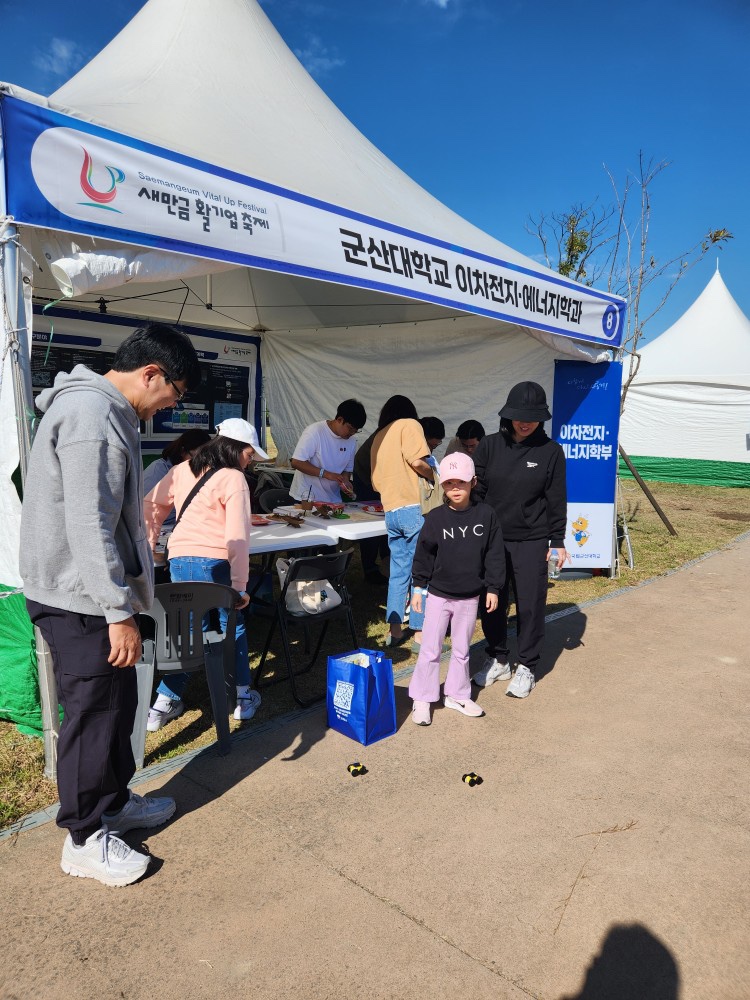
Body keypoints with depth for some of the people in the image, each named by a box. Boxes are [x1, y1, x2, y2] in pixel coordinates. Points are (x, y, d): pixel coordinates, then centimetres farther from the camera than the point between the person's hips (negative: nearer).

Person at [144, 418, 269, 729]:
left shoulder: (183, 470, 13)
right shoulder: (233, 478, -6)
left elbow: (151, 505, 18)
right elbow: (237, 537, -12)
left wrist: (149, 545, 26)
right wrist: (240, 585, -10)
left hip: (178, 561, 5)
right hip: (214, 563, -5)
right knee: (232, 627, 15)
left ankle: (164, 704, 19)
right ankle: (243, 698, 25)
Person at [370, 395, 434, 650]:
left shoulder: (378, 437, 20)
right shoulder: (409, 425, 0)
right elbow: (416, 461, -15)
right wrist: (434, 476, 2)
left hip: (391, 511, 7)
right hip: (414, 508, -7)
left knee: (398, 573, 14)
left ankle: (395, 631, 18)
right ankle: (420, 634, 5)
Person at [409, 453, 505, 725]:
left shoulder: (485, 514, -6)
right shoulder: (436, 518, -9)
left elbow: (494, 553, -1)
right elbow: (424, 554, -2)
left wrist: (493, 588, 0)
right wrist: (419, 587, -1)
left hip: (470, 597, 2)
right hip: (438, 595, -1)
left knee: (461, 649, 16)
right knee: (430, 650, 5)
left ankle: (457, 694, 32)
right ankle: (421, 699, 17)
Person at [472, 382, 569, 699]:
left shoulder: (550, 450, -3)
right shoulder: (489, 446, -1)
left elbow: (557, 500, 1)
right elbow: (476, 491, 2)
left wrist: (558, 541, 1)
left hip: (531, 542, -2)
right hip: (492, 539, 2)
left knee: (530, 605, 4)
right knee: (491, 603, 10)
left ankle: (526, 668, 22)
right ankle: (498, 660, 30)